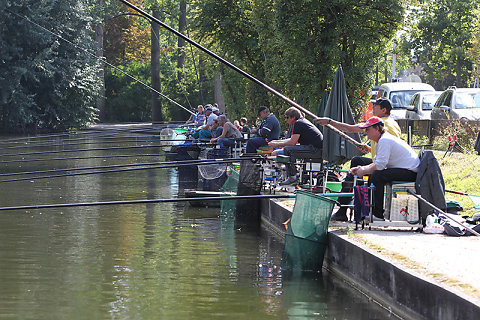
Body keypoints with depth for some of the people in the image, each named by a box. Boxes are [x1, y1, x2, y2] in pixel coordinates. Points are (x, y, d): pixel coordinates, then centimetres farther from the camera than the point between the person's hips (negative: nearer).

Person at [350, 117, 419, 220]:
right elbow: (376, 163, 17)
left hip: (410, 172, -11)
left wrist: (364, 171, -11)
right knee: (371, 175, 11)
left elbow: (379, 165, -24)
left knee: (377, 175, -25)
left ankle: (379, 214, -19)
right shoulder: (380, 141, 16)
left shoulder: (385, 140, -18)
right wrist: (361, 168, 3)